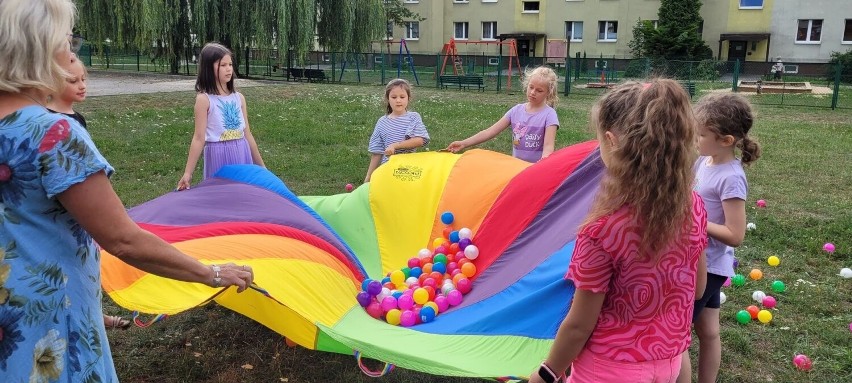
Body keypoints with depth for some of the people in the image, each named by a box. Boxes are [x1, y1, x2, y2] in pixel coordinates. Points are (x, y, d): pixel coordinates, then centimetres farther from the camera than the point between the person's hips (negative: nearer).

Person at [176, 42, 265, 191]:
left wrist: (261, 165, 15)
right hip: (219, 156, -4)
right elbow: (199, 138, -9)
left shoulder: (239, 98, 7)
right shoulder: (204, 99, -7)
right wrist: (188, 173, -12)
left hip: (242, 155, 5)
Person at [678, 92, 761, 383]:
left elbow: (735, 236, -24)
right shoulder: (705, 161, 0)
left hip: (707, 268, -8)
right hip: (701, 264, 8)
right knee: (708, 333, 20)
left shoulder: (730, 178, -24)